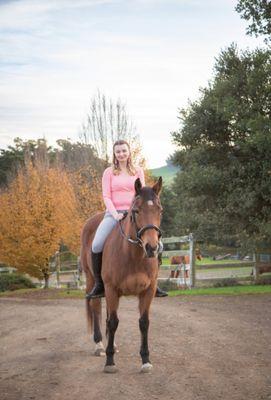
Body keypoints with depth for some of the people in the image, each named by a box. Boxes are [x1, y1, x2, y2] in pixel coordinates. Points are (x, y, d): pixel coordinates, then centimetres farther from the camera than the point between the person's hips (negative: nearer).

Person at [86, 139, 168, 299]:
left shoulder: (138, 171, 13)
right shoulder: (109, 172, 9)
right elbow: (106, 196, 1)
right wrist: (115, 214, -14)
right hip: (114, 214, -1)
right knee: (96, 246, -23)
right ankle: (99, 285, -7)